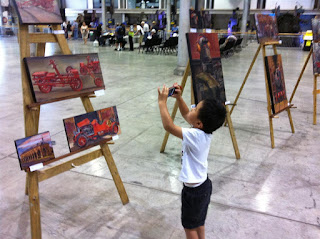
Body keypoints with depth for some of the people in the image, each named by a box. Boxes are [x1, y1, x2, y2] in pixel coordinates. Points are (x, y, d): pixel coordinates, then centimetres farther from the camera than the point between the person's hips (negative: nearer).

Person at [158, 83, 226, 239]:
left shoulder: (195, 135, -32)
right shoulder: (205, 131, -7)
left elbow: (168, 126, -39)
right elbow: (186, 115, 6)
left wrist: (162, 102, -29)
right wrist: (178, 98, -5)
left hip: (193, 191, -8)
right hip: (203, 184, 8)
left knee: (189, 226, 16)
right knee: (198, 222, 29)